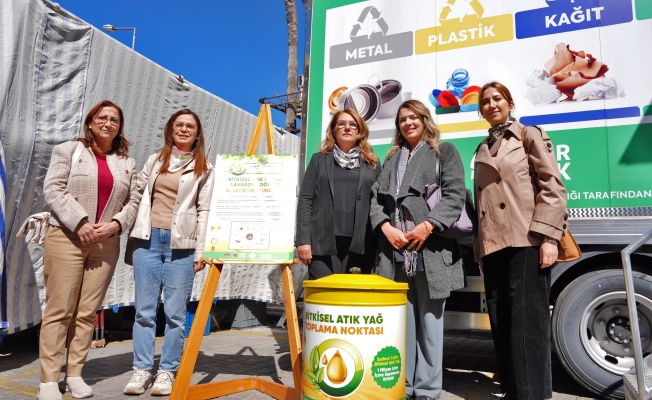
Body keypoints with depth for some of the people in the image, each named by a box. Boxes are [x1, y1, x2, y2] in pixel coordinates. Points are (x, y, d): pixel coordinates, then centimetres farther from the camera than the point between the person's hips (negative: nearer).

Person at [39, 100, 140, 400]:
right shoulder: (68, 150, 7)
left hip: (106, 243, 3)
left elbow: (133, 201, 10)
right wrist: (79, 222, -14)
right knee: (59, 310, -2)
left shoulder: (127, 163, 16)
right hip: (67, 238, -3)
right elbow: (53, 189, -4)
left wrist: (115, 223, -8)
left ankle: (75, 374, 14)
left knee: (88, 312, 4)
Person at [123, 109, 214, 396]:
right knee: (144, 310, 5)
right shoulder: (155, 160, 14)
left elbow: (204, 211, 0)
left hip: (181, 245, -3)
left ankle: (167, 371, 12)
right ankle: (142, 370, 15)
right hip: (149, 240, 3)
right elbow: (137, 190, 20)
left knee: (175, 313, 1)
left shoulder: (204, 168, 4)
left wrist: (200, 252, -5)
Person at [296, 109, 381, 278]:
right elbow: (305, 199, 6)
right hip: (323, 242, -1)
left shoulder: (372, 164, 15)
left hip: (360, 244, 1)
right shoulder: (319, 159, 14)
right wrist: (303, 239, -5)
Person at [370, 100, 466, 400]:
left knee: (429, 320, 1)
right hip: (397, 251, 4)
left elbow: (455, 194, -3)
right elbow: (377, 197, 13)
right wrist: (386, 227, -6)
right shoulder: (392, 158, 22)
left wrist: (428, 225, -15)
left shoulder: (444, 152, 10)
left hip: (431, 249, -3)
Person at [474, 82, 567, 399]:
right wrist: (480, 248, 17)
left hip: (526, 240, -6)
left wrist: (549, 236, -15)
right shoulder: (483, 149, 21)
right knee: (501, 323, 7)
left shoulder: (530, 136, 6)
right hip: (493, 245, 6)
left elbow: (552, 187, -4)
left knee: (527, 320, -6)